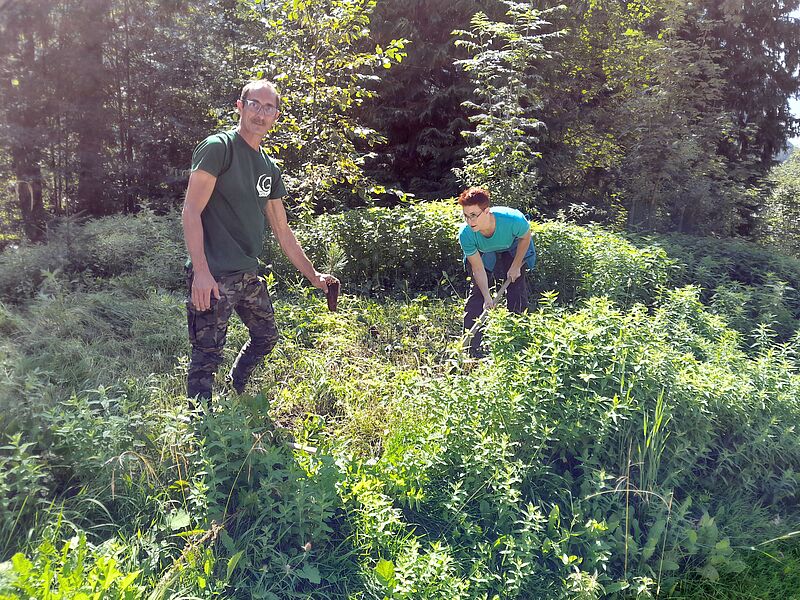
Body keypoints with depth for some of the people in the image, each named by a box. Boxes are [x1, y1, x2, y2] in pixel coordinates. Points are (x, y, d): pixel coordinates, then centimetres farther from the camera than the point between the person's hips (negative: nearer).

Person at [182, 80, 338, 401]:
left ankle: (235, 394, 43)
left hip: (249, 275, 8)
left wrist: (313, 275, 19)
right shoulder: (218, 147, -7)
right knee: (207, 356, -4)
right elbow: (191, 211, -14)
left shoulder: (270, 169, 15)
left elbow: (282, 230, 19)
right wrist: (201, 272, -22)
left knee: (266, 337, 20)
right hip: (214, 275, -8)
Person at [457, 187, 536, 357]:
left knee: (518, 294, -6)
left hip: (514, 250, 0)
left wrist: (515, 267, -11)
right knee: (477, 294, -8)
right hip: (484, 254, 1)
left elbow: (525, 237, -15)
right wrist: (487, 297, -31)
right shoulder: (465, 234, -36)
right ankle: (473, 348, -1)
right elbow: (478, 269, -24)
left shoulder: (513, 219, -42)